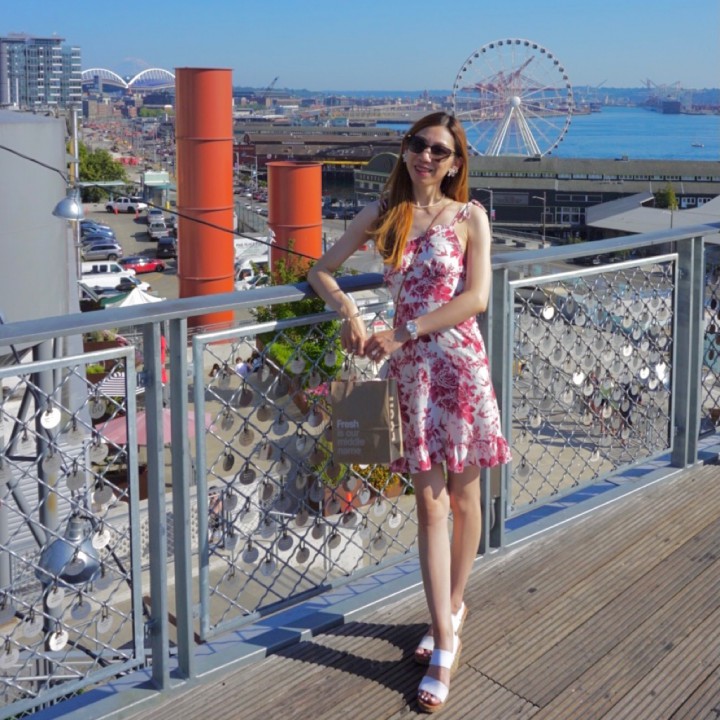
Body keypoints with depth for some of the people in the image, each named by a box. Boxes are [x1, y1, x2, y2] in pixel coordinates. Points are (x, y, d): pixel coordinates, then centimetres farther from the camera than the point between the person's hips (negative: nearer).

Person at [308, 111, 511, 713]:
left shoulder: (469, 216, -2)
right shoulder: (382, 214, 6)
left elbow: (477, 297, -11)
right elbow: (322, 270, 11)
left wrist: (403, 332, -16)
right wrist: (349, 312, -8)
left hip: (460, 363, -2)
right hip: (410, 369, 2)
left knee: (462, 495, 10)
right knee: (430, 503, 2)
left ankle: (453, 605, 32)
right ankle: (445, 642, 7)